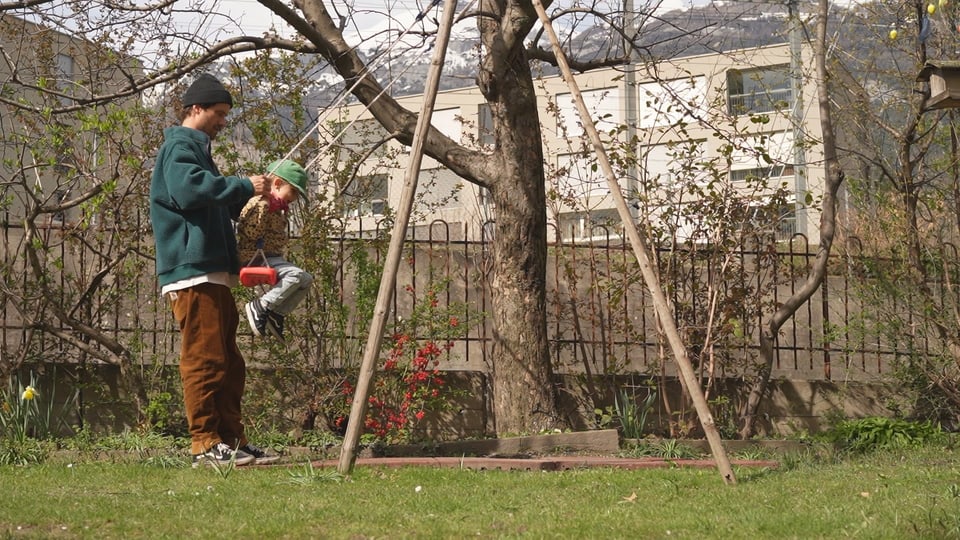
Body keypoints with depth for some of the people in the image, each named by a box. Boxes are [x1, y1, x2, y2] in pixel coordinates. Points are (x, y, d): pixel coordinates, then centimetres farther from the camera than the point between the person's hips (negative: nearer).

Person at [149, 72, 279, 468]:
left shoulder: (196, 149, 27)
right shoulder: (180, 147, -4)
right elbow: (188, 188, -24)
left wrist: (247, 198, 18)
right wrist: (244, 186, -19)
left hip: (212, 273, 11)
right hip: (192, 272, -11)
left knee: (227, 364, 10)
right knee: (204, 360, -11)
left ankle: (232, 440, 12)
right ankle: (206, 445, -10)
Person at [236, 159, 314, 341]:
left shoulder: (277, 208, 19)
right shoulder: (261, 203, -13)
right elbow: (251, 232, -24)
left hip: (274, 257, 10)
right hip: (258, 258, -10)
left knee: (306, 280, 8)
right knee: (296, 274, -28)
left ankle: (277, 313, 6)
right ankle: (260, 306, -24)